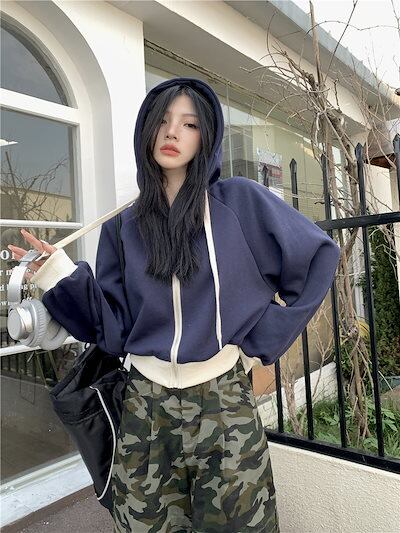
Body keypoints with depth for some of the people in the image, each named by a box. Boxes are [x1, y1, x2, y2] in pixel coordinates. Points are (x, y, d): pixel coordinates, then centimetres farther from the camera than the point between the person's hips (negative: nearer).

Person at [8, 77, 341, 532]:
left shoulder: (241, 201, -4)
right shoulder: (123, 226, 4)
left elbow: (319, 257, -1)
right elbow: (114, 329, 1)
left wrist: (265, 340, -3)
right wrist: (64, 275, -13)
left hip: (224, 402, -2)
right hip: (145, 407, 3)